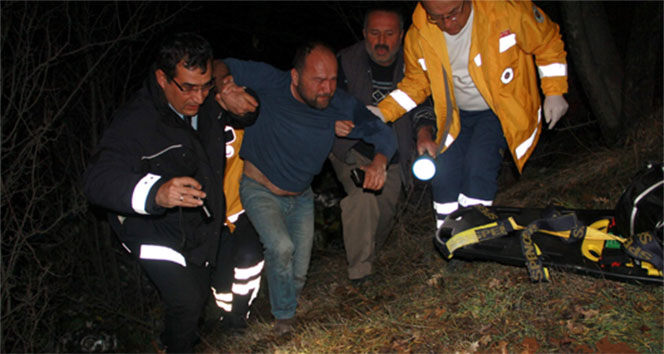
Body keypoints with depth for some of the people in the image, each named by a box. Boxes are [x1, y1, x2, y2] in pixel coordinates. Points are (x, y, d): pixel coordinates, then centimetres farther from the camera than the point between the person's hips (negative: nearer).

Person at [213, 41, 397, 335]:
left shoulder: (341, 106, -16)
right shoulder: (269, 84, -24)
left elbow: (384, 134, -9)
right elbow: (222, 66, -14)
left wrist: (379, 162, -31)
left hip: (301, 196, 4)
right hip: (260, 188, -3)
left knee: (299, 273, 8)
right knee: (282, 248, -27)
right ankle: (284, 317, 0)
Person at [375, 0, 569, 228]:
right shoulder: (418, 36, -14)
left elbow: (548, 41, -6)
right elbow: (416, 84, 2)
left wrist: (554, 93, -8)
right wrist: (381, 113, -11)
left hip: (502, 109, -3)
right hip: (456, 114, 4)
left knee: (478, 166, -23)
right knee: (443, 173, -8)